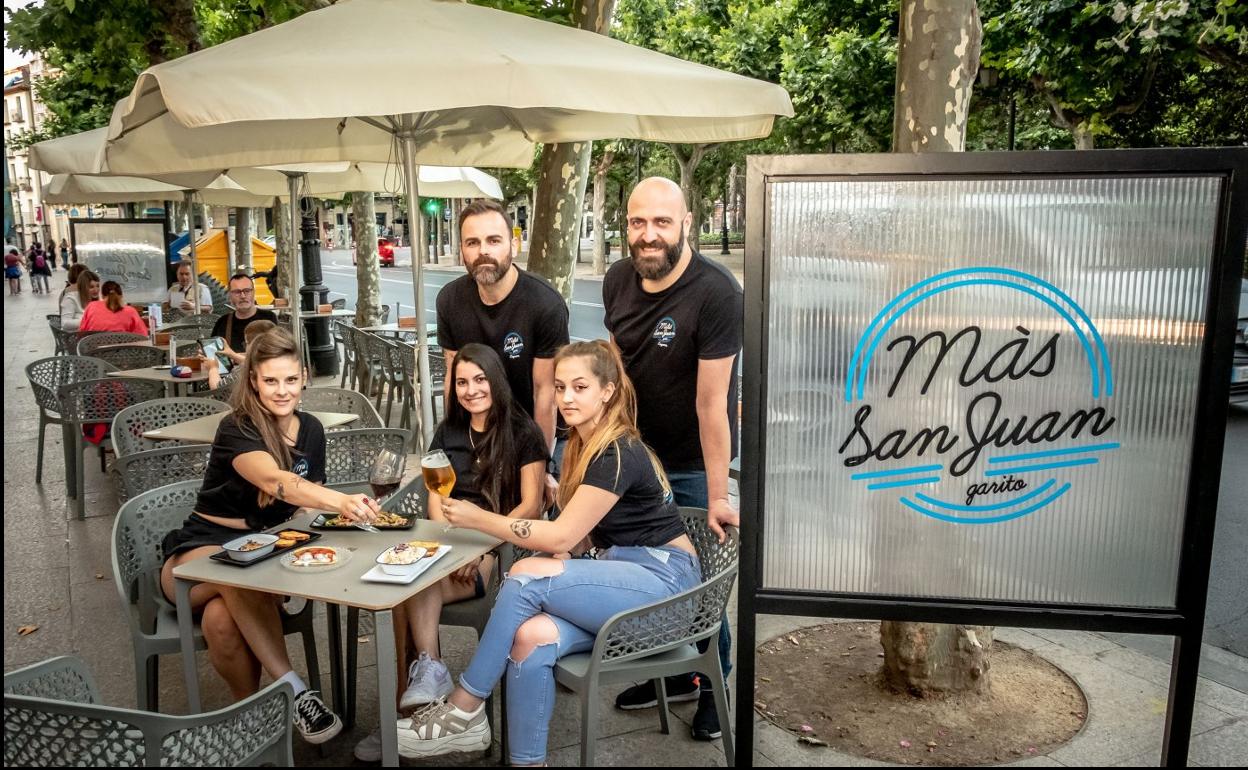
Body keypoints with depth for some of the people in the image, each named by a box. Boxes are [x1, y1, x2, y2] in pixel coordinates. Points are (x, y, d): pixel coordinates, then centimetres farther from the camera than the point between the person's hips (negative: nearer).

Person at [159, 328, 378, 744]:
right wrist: (341, 501, -55)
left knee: (222, 617, -33)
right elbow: (275, 482, -39)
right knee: (242, 577, -40)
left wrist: (339, 508, -9)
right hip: (203, 550, -3)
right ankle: (295, 691, -34)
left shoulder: (310, 429, 2)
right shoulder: (236, 429, -18)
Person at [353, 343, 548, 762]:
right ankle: (428, 672, -24)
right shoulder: (447, 432, 17)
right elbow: (436, 502, 11)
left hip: (498, 553, -4)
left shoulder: (523, 432, 2)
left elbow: (531, 507, -3)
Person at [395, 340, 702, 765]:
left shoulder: (618, 455, -16)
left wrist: (478, 519, -10)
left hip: (663, 578, -7)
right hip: (621, 575, 7)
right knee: (532, 637, -24)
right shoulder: (583, 446, 12)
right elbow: (576, 531, 13)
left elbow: (561, 537, -16)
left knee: (527, 576, -26)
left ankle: (464, 712, -12)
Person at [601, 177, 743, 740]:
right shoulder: (618, 280, -5)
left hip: (693, 462, -5)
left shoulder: (716, 293, -24)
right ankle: (670, 673, 37)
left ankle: (715, 685, 31)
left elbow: (711, 403, -25)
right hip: (636, 450, 6)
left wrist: (717, 498, -22)